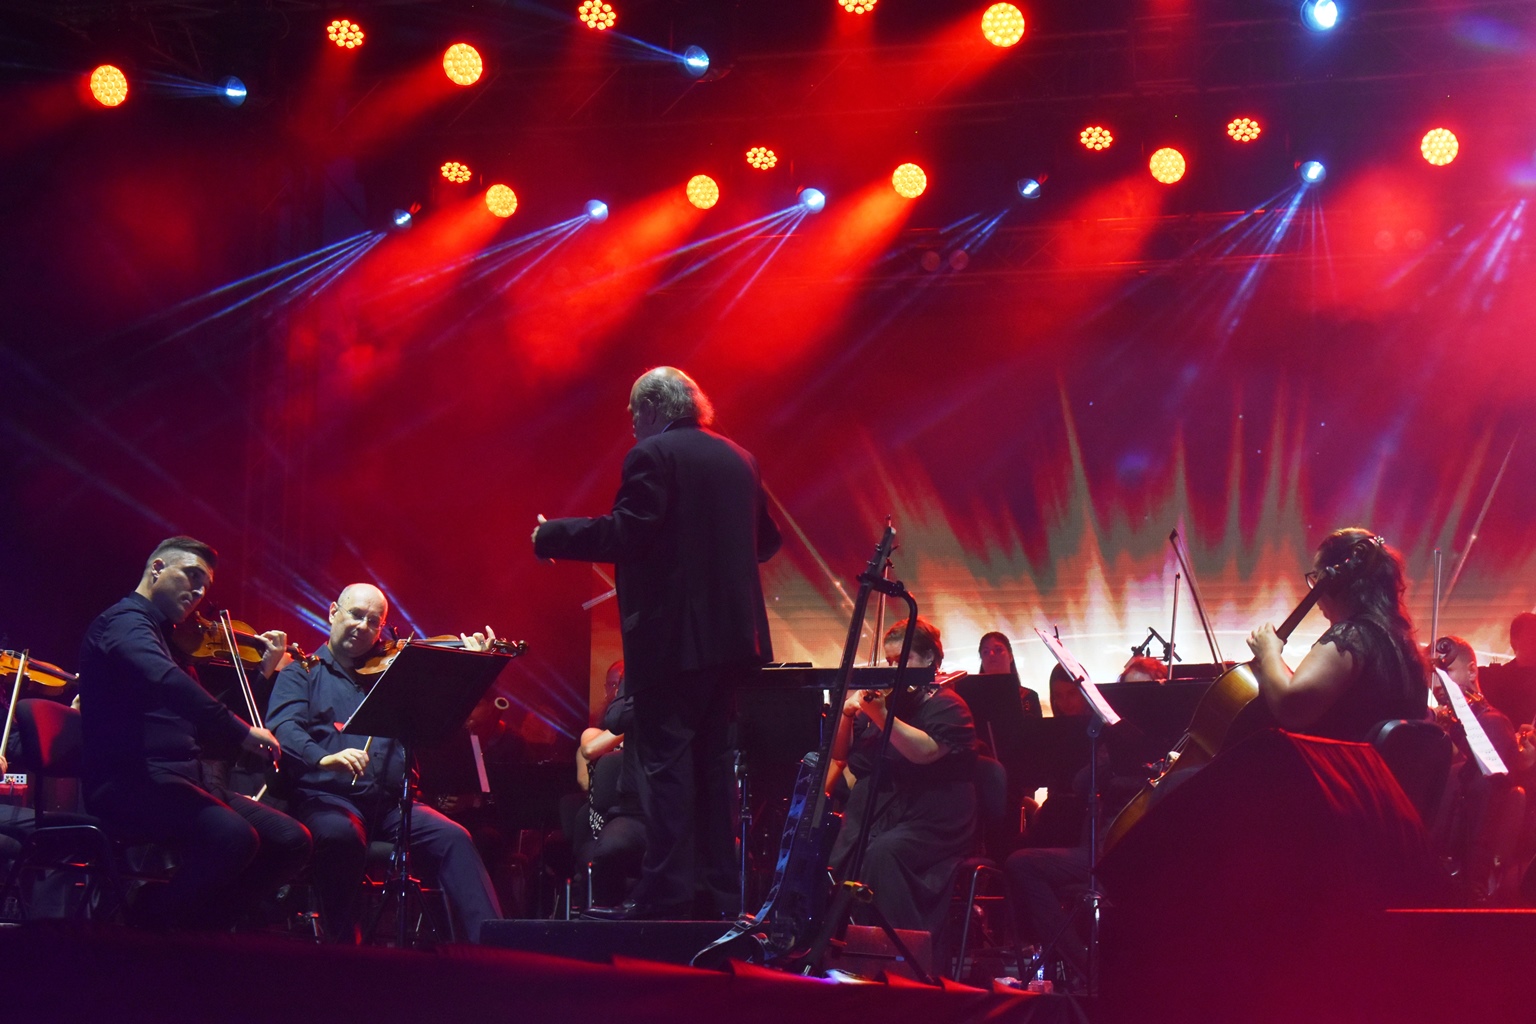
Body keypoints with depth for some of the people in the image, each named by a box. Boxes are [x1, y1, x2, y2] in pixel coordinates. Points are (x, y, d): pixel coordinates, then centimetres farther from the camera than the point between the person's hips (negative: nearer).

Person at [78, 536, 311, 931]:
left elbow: (201, 720, 29)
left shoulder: (168, 638, 26)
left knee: (290, 841, -3)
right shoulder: (125, 621, -5)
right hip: (129, 783, -10)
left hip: (182, 780, 10)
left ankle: (199, 927, 3)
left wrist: (262, 671, 21)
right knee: (233, 837, -33)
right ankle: (147, 928, -13)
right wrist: (240, 731, -30)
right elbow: (164, 681, -28)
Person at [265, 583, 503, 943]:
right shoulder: (301, 674, 13)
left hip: (391, 802, 3)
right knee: (342, 836, -37)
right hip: (328, 798, -3)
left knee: (454, 838, -23)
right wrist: (322, 758, -29)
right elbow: (282, 729, -7)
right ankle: (345, 946, -27)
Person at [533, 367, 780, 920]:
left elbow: (624, 533, -17)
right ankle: (721, 892, 14)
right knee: (712, 761, 13)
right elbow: (765, 541, 20)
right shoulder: (738, 460, 14)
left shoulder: (653, 456, -9)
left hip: (671, 636, -8)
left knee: (665, 762, -6)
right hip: (732, 635, 8)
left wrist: (550, 536, -6)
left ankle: (665, 893, -9)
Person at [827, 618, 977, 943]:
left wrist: (881, 716, -28)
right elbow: (838, 754, 20)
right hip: (875, 815, 6)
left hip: (932, 823, -6)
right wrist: (847, 714, 2)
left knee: (882, 852, -35)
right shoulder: (881, 698, 21)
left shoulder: (947, 706, 2)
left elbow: (925, 751, -19)